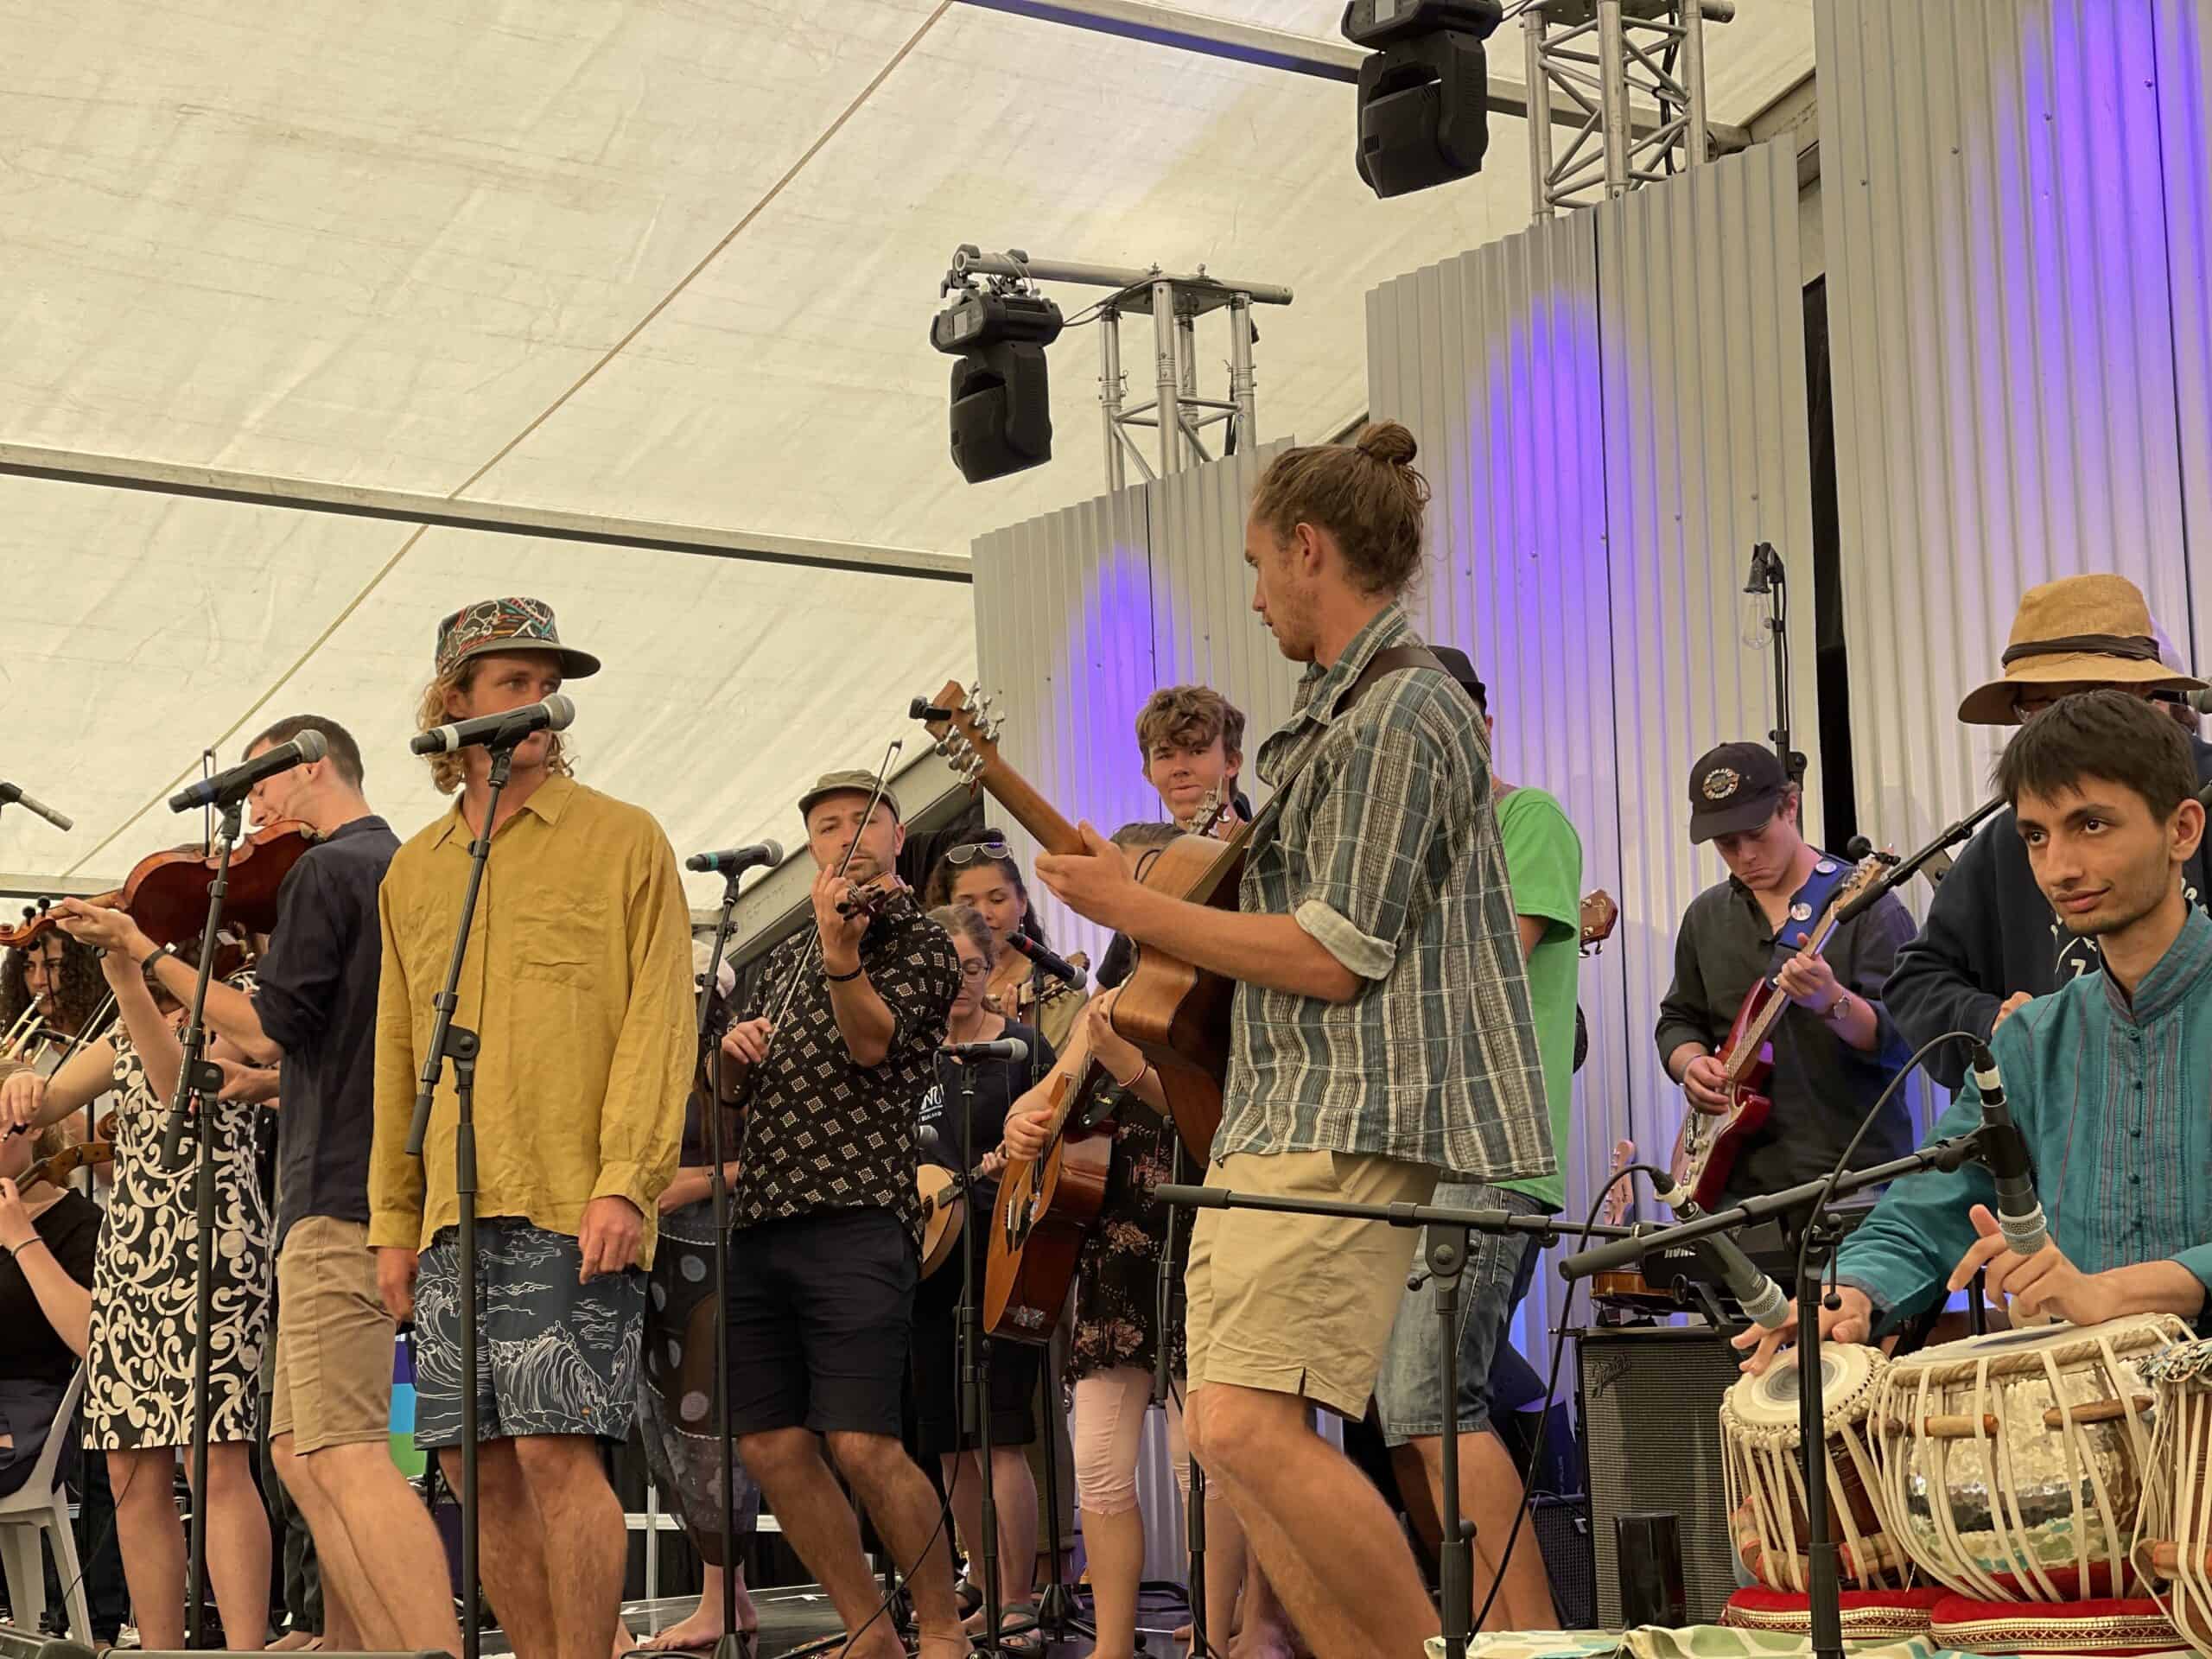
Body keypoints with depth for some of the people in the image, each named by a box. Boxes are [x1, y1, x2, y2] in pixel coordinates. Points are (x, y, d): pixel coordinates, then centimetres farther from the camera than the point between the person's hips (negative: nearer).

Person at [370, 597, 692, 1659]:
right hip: (456, 1216, 5)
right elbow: (398, 1057, 19)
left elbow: (659, 1021, -4)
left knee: (555, 1446, -12)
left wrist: (625, 1181, -14)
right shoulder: (411, 873, 18)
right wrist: (394, 1223, 13)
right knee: (479, 1464, 4)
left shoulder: (624, 840, 4)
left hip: (575, 1210, -5)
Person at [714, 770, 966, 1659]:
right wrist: (735, 1046, 3)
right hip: (758, 1220, 7)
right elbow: (736, 1085, 26)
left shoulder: (918, 942, 2)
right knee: (769, 1446, 3)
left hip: (853, 1219, -7)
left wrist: (839, 951, -33)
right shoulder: (785, 958, 21)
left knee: (862, 1446, -14)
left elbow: (873, 1039, -16)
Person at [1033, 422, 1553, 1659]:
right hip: (1274, 1127, 11)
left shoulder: (1397, 718, -12)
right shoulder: (1342, 712, 21)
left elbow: (1333, 957, -17)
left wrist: (1133, 907, -8)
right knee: (1229, 1433, 6)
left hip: (1348, 1132, -11)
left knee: (1251, 1427, -20)